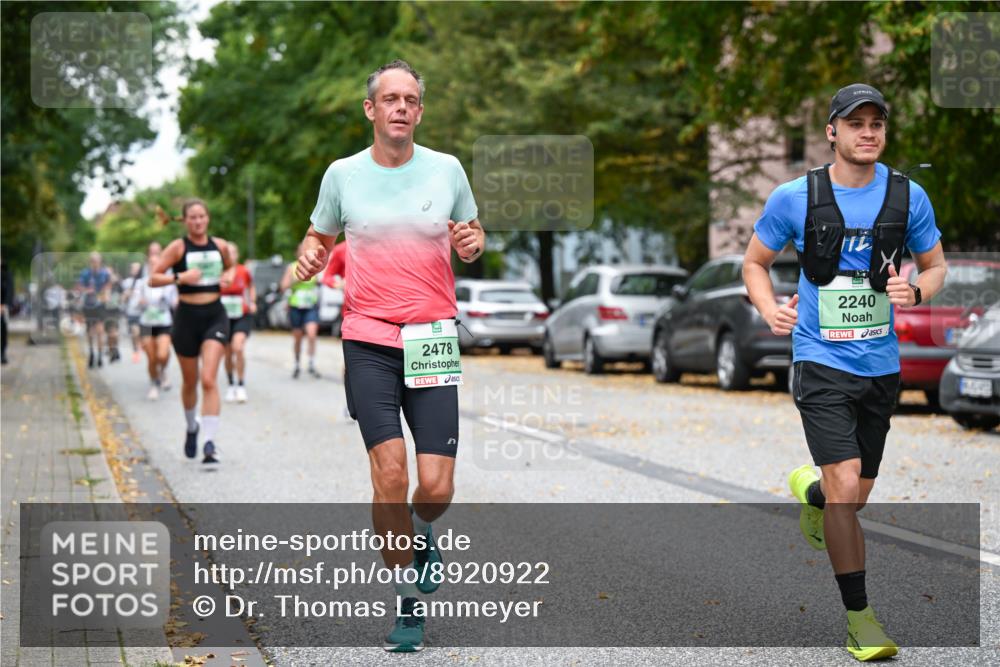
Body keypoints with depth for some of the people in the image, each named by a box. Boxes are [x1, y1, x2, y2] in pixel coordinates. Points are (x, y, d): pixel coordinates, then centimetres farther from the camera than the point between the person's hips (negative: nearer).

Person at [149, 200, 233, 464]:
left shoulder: (220, 246, 6)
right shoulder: (178, 247, -4)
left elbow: (230, 267, 27)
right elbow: (153, 279, -9)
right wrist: (180, 277, -23)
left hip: (215, 316, 1)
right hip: (187, 316, -1)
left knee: (208, 379, -14)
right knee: (190, 381, 12)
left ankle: (210, 443, -19)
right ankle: (191, 427, 40)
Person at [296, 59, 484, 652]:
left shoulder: (447, 169, 5)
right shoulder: (342, 174, 5)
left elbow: (474, 232, 18)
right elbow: (320, 235, 19)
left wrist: (473, 245, -5)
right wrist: (310, 256, -4)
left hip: (433, 340, 1)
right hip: (368, 341, 0)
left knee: (437, 487, -6)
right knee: (390, 474, -12)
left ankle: (422, 534, 32)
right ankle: (407, 603, 4)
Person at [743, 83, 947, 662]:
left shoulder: (908, 196, 0)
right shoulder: (795, 197, -6)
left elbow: (936, 265, 12)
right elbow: (755, 262, 7)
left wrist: (916, 291, -11)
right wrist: (771, 310, -13)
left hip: (881, 365, 3)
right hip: (821, 361, -3)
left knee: (855, 496, 13)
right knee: (845, 485, -18)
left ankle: (810, 492, 51)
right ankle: (860, 616, -5)